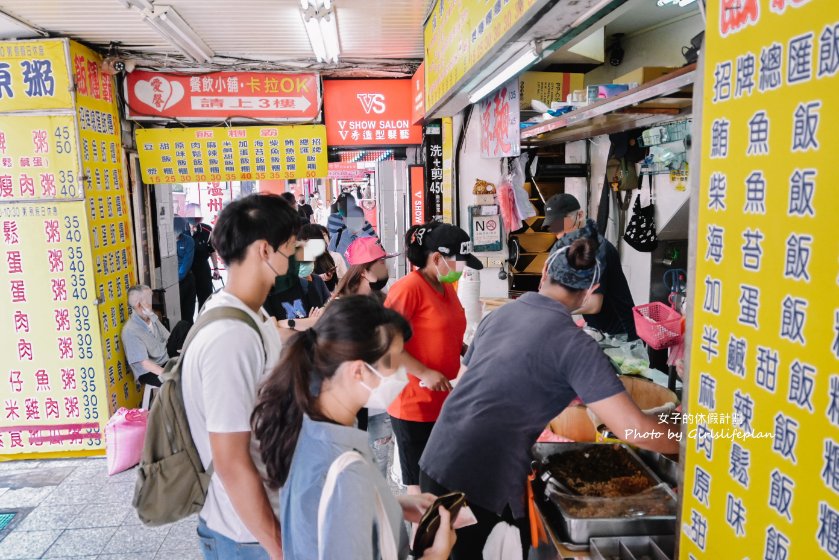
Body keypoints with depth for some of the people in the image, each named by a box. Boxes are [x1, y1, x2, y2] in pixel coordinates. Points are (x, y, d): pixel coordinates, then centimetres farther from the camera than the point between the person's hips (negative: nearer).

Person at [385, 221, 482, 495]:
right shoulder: (408, 288, -16)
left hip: (445, 402, 8)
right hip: (414, 404, -8)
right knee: (420, 483, 5)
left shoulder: (447, 287, 10)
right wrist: (425, 373, -24)